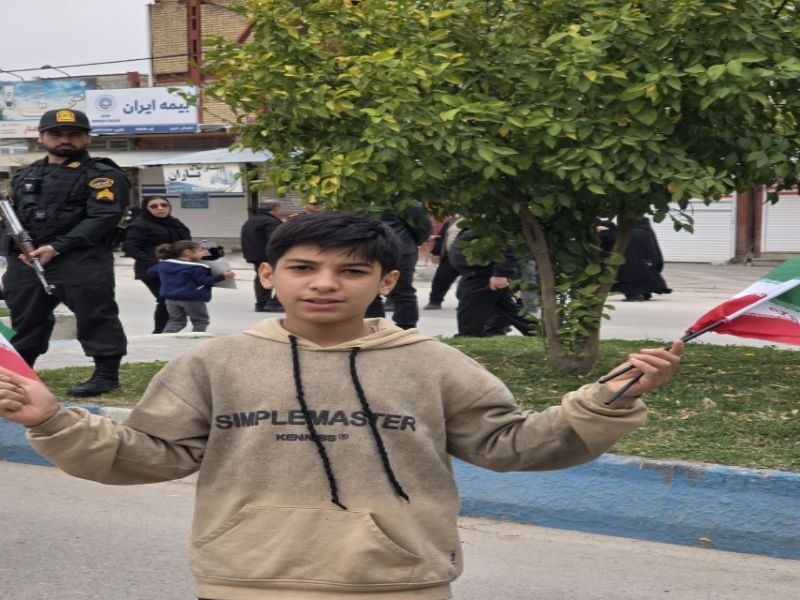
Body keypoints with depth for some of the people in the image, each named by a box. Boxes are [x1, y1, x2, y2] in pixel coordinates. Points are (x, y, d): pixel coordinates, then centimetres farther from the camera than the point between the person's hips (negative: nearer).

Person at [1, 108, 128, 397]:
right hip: (24, 261, 6)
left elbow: (103, 218, -14)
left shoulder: (103, 175, -3)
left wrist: (56, 247, -20)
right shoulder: (26, 174, 21)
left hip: (80, 261, -6)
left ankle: (107, 374, 1)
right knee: (25, 319, 14)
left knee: (95, 317, -7)